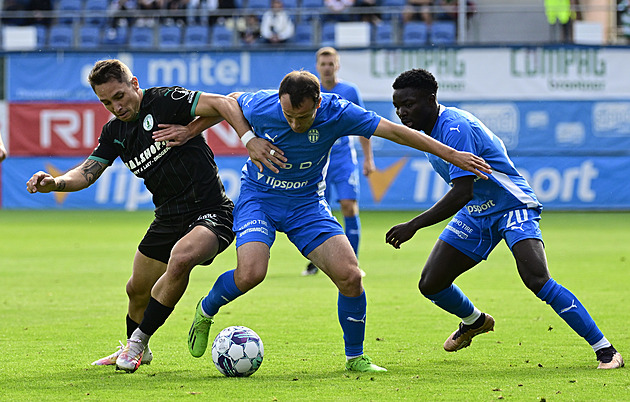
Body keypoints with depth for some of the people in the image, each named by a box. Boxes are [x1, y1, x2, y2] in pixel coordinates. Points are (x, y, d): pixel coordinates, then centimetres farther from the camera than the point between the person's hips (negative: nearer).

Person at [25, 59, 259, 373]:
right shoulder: (115, 132, 9)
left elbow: (223, 104, -19)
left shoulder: (165, 101, -13)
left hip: (210, 212, -8)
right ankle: (135, 349, 45)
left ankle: (139, 340, -18)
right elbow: (87, 173, 7)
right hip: (169, 218, 8)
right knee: (137, 288, 14)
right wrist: (55, 182, -14)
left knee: (180, 259, -34)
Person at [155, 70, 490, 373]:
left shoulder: (336, 113, -23)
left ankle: (355, 358, 8)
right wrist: (189, 132, -2)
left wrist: (452, 155, -16)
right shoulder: (261, 106, -24)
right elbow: (229, 102, 1)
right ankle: (205, 312, 7)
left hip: (306, 203, 2)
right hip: (258, 196, -2)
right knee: (250, 273, -26)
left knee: (350, 276, -13)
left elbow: (395, 131, -18)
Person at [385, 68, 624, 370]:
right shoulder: (432, 129, 4)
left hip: (512, 206, -9)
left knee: (537, 279, -28)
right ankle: (474, 321, 35)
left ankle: (605, 350, -21)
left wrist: (413, 226, -35)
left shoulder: (455, 128, -26)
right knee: (430, 284, 1)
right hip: (475, 212, 9)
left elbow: (462, 192, -34)